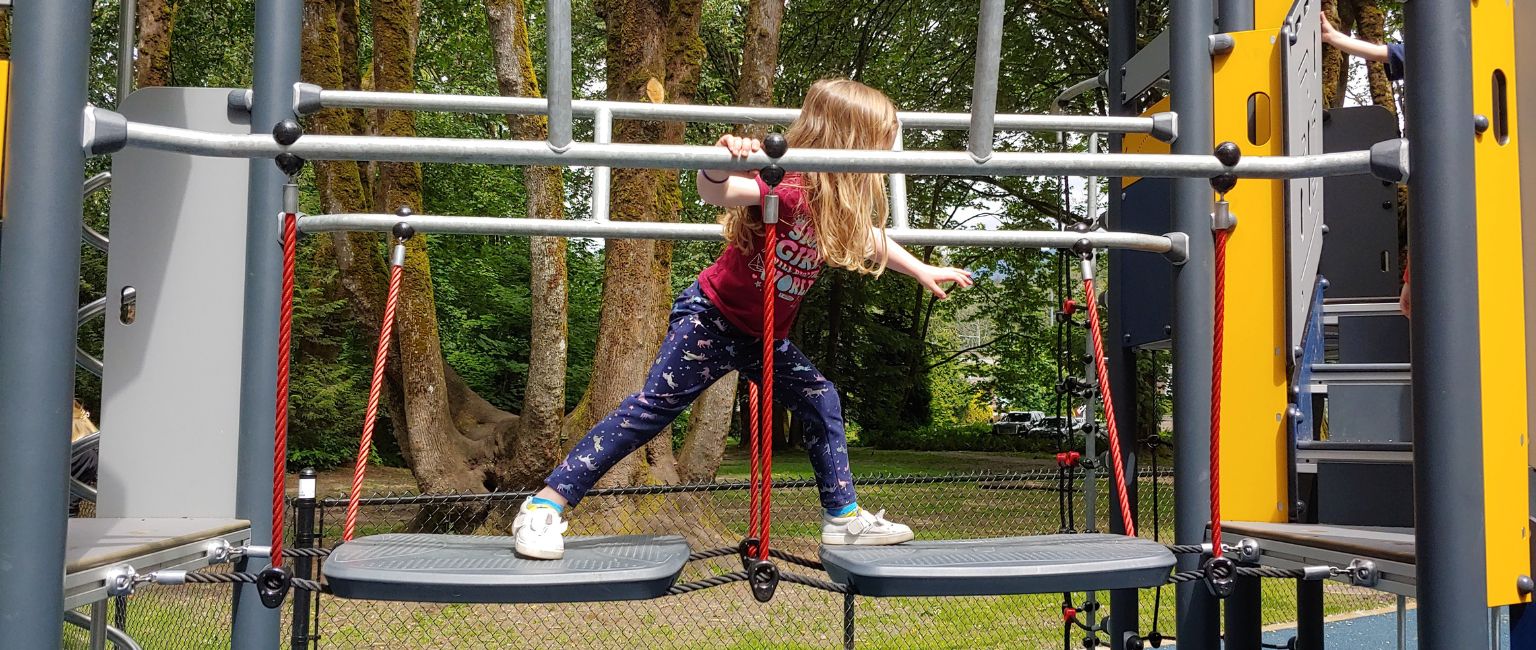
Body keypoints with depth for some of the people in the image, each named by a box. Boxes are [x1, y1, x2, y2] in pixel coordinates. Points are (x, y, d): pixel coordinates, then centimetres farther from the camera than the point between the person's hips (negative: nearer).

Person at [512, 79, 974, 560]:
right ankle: (544, 507, -10)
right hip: (711, 319, -9)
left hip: (763, 338, 9)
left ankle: (844, 517, 17)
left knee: (821, 401, 5)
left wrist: (923, 272, 32)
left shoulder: (841, 205, 2)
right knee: (650, 408, -13)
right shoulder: (792, 190, -27)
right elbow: (715, 194, -39)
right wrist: (717, 167, -61)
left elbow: (869, 238, 24)